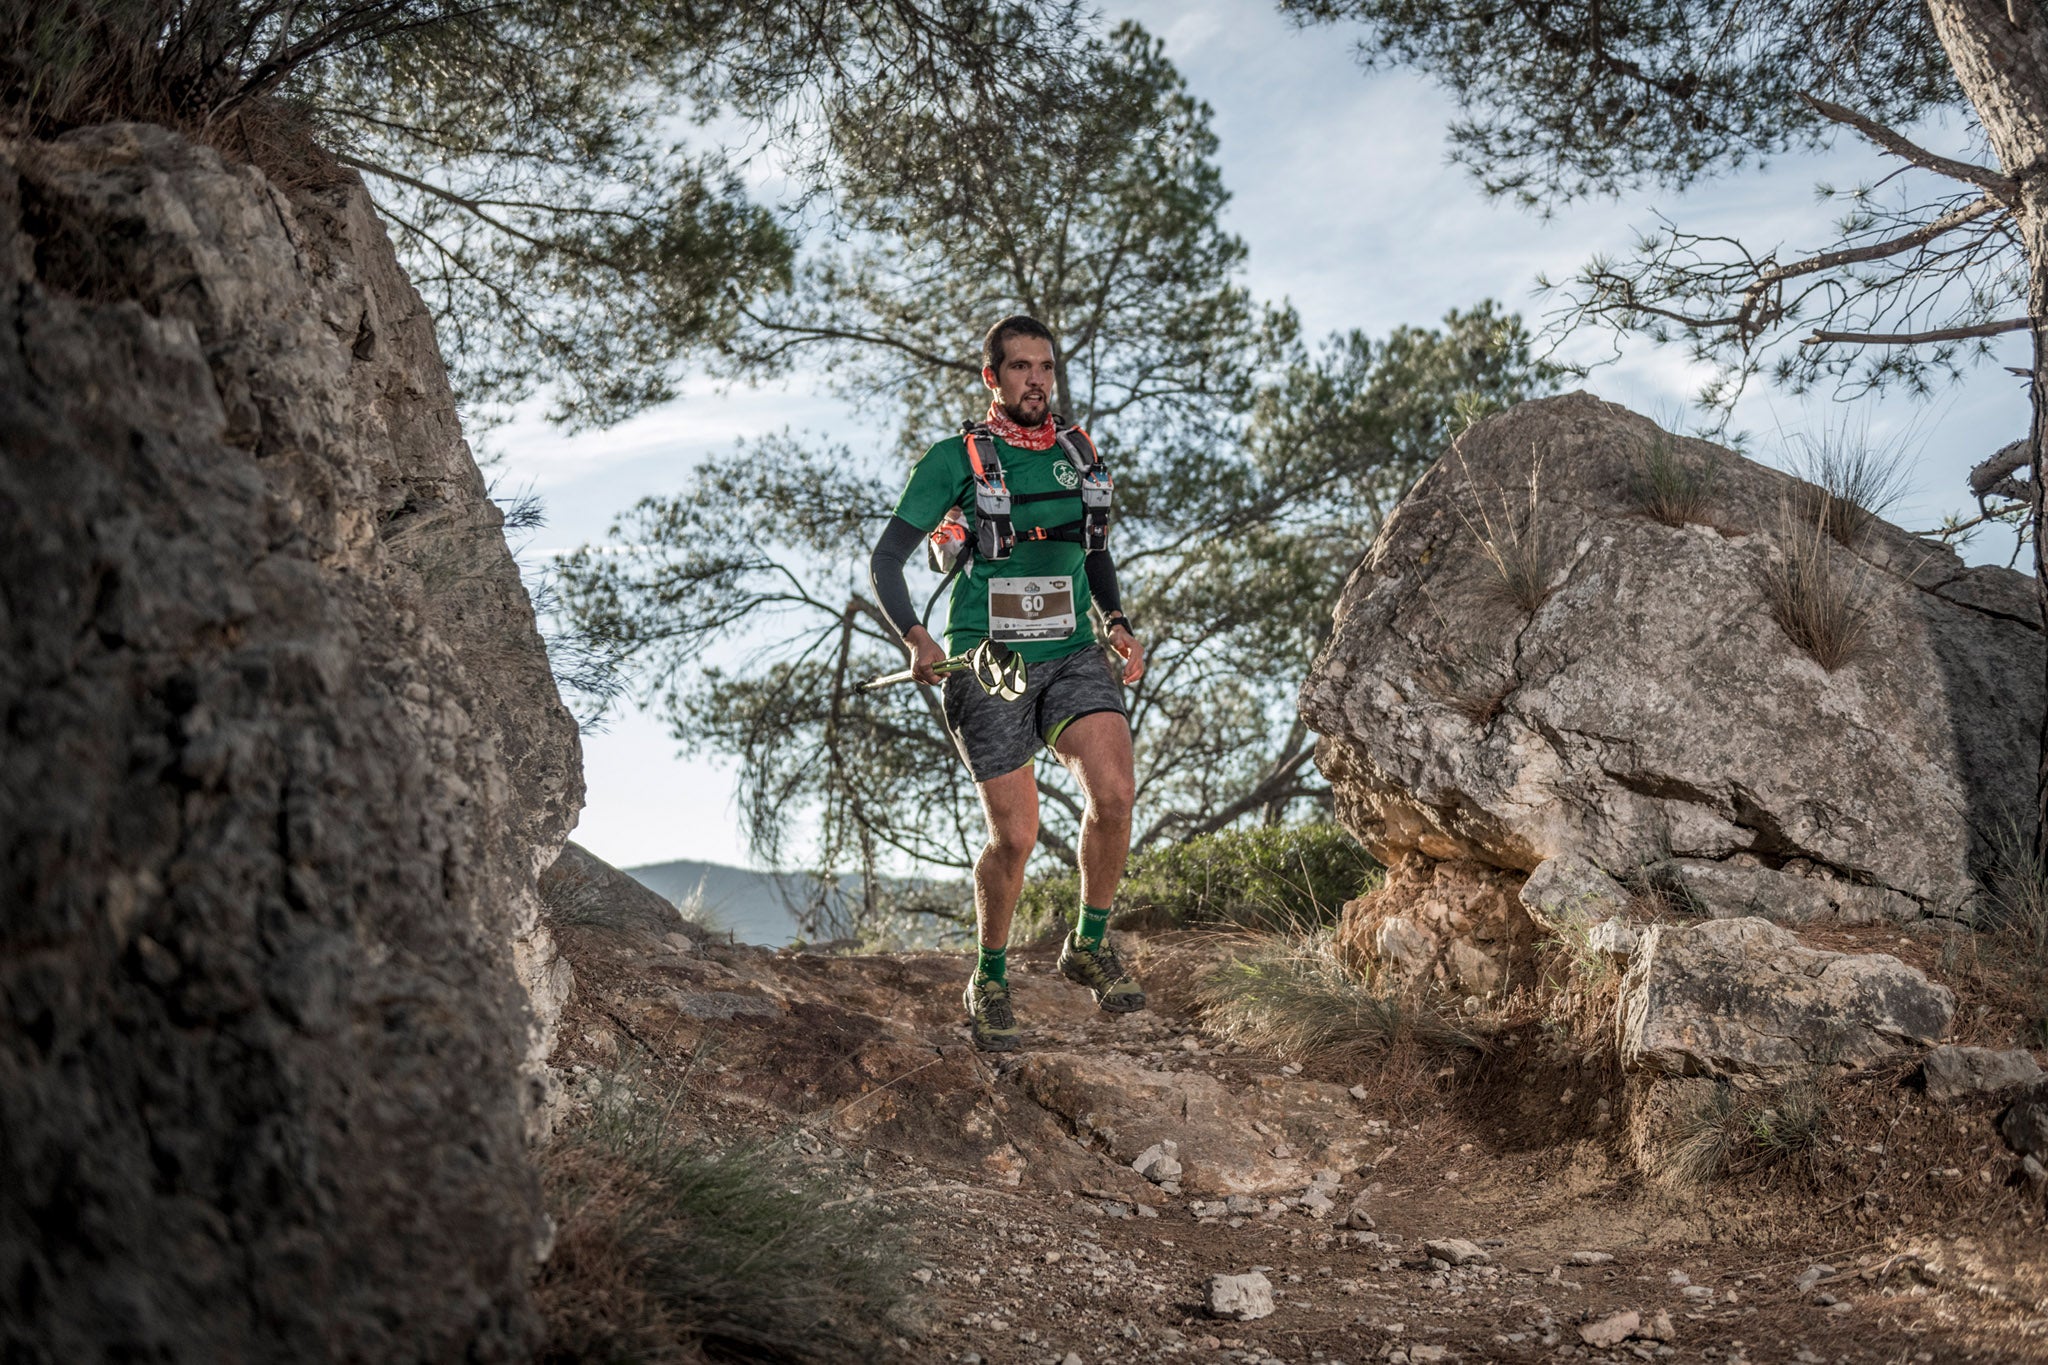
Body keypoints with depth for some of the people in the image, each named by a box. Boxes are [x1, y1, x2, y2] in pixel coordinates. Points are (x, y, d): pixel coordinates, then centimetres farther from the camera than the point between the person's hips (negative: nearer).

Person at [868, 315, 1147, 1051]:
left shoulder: (1080, 453, 11)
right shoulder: (956, 459, -2)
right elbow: (886, 558, -3)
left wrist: (1119, 624, 7)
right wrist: (916, 638, -19)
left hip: (1073, 655, 3)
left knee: (1114, 792, -21)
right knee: (1015, 836, -5)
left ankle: (1090, 945, 2)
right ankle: (990, 982, 19)